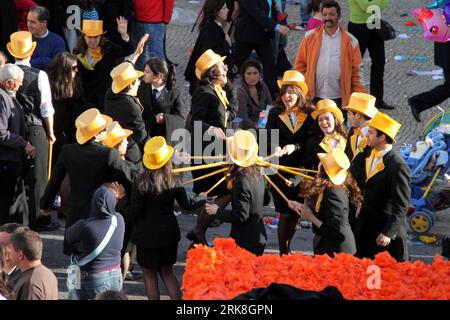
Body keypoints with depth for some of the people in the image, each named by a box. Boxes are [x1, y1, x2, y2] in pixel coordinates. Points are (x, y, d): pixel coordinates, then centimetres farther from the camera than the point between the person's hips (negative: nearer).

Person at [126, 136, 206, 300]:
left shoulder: (141, 184, -19)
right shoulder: (174, 182, -8)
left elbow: (134, 212, -18)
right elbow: (187, 205, 4)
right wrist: (204, 202, 23)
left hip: (147, 234, -4)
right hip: (169, 233, 4)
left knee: (150, 274, 10)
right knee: (167, 271, 19)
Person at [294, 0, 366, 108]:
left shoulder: (350, 41, 2)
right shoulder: (310, 37, 5)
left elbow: (355, 72, 4)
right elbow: (300, 65, 7)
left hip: (339, 99, -1)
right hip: (313, 97, 1)